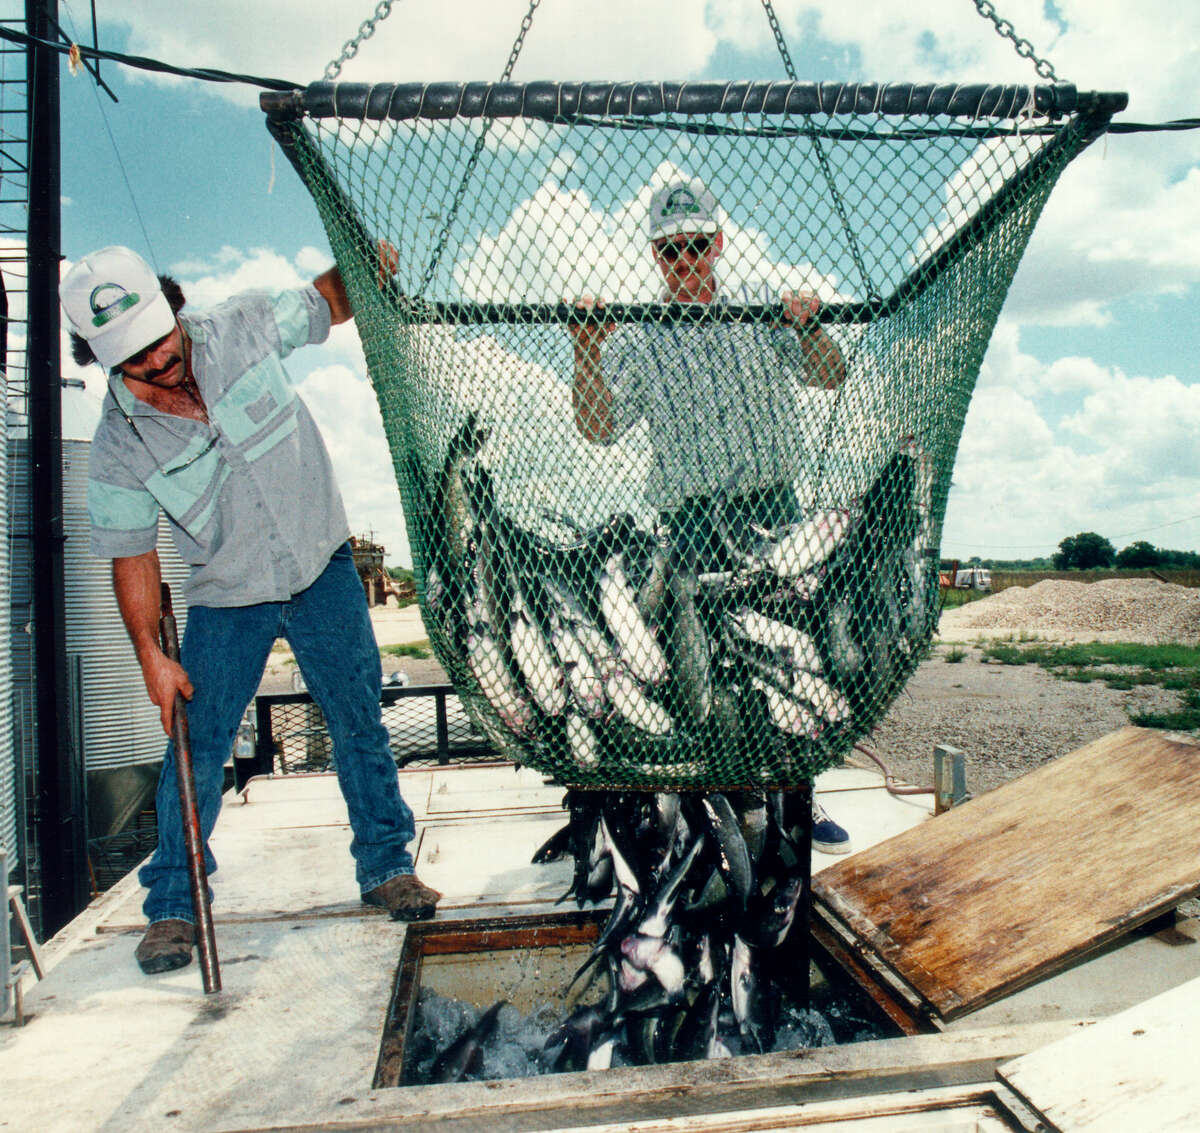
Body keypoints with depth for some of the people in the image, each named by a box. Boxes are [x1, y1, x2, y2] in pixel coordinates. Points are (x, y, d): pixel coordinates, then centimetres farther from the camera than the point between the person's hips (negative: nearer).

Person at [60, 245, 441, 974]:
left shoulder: (243, 328, -9)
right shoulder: (118, 447, -12)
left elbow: (329, 302, 8)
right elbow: (132, 553, -4)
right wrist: (151, 654, -7)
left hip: (324, 570, 1)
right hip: (226, 600, 0)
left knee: (360, 723, 6)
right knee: (196, 746, 0)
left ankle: (386, 864, 25)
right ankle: (173, 904, 21)